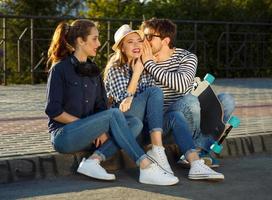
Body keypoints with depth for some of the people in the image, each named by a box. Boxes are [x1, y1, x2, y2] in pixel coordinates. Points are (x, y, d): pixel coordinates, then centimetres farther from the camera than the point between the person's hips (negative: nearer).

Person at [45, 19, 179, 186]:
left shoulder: (93, 70, 15)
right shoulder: (60, 69, -6)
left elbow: (100, 106, 12)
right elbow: (53, 111, -12)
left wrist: (102, 129, -9)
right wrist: (88, 124, -13)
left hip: (85, 134, 7)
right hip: (63, 134, -7)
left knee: (135, 123, -15)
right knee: (114, 114, -28)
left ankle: (94, 160, -28)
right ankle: (147, 168, -32)